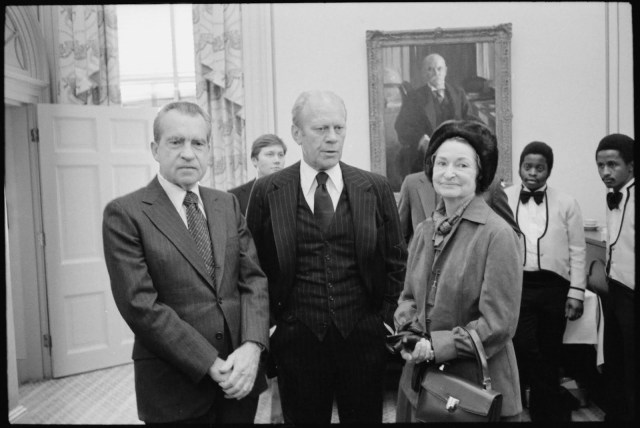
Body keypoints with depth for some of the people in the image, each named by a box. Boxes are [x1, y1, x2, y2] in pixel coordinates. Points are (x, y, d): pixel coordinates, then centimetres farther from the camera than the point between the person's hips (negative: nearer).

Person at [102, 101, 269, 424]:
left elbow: (254, 278, 2)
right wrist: (211, 365, -16)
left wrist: (252, 346, -13)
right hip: (174, 384, -4)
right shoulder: (125, 214, -8)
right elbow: (140, 304, -14)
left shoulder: (228, 204, 7)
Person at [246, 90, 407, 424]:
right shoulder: (267, 192, -3)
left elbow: (396, 261, 7)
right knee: (302, 419, 15)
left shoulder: (376, 188, 1)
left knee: (365, 417, 15)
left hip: (363, 336, 1)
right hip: (296, 341, -1)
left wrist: (388, 320, 2)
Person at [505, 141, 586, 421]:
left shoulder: (566, 204, 4)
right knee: (522, 347, -15)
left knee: (550, 356, 12)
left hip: (554, 287, 2)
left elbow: (578, 250, 5)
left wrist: (576, 292, 0)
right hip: (516, 285, -1)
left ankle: (546, 412, 30)